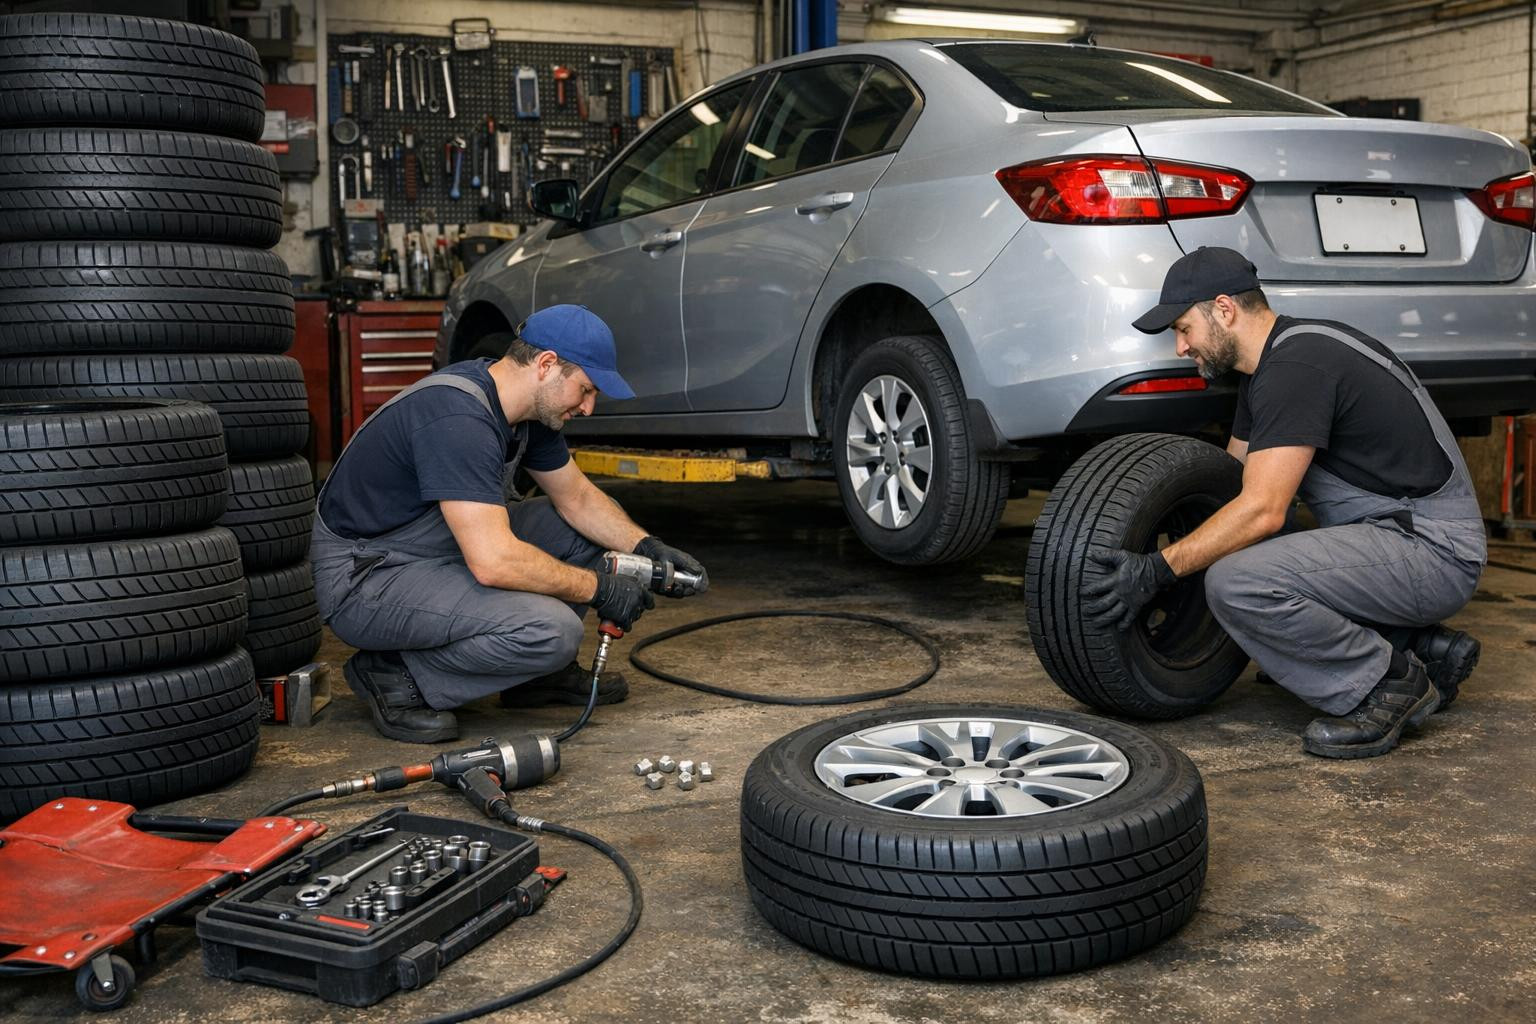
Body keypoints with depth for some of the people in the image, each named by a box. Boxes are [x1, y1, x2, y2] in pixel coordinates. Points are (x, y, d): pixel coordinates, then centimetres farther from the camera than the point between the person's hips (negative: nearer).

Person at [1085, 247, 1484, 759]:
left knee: (1237, 581, -27)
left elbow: (1262, 510, -26)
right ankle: (1424, 648, 13)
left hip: (1432, 549, -11)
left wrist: (1158, 570, -25)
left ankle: (1388, 684, -6)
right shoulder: (1272, 364, 13)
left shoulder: (1296, 368, -19)